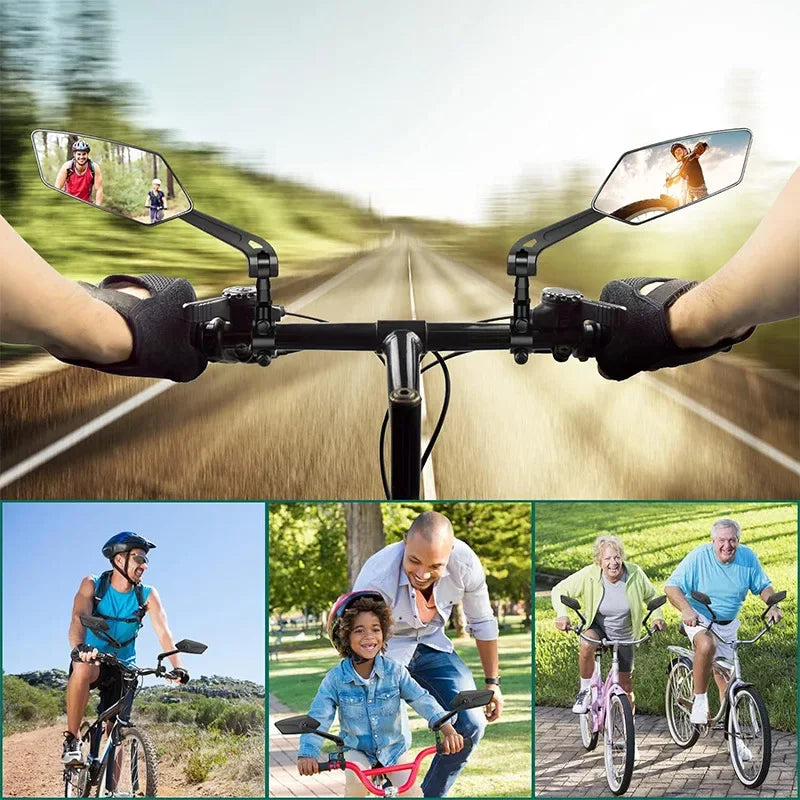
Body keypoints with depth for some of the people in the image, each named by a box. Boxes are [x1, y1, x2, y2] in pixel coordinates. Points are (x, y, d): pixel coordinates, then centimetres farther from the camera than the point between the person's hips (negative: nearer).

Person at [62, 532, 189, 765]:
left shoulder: (147, 595, -7)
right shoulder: (92, 585, -11)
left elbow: (163, 632, -18)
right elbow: (79, 618, -27)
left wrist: (177, 666, -36)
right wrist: (79, 647, -49)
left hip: (122, 667, 3)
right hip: (92, 659, -3)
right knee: (83, 668, -37)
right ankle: (72, 740, -26)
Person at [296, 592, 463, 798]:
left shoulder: (394, 671, -13)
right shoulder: (335, 679, -15)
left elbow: (422, 699, -22)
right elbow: (317, 719, -21)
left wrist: (447, 729, -39)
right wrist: (307, 754, -39)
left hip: (394, 748, 1)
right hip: (357, 750, -1)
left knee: (411, 792, -19)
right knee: (356, 780, -31)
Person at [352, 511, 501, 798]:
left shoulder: (465, 563, -25)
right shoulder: (375, 580, -36)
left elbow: (483, 623, -6)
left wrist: (492, 682, 3)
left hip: (431, 645, 4)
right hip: (385, 650, -3)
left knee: (471, 725, -11)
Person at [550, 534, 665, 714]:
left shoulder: (635, 574, -18)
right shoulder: (589, 575, -23)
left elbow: (651, 595, 1)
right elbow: (559, 590, -17)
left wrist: (657, 616, -16)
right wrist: (562, 615, -35)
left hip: (624, 635, 2)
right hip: (597, 627, -2)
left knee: (625, 686, 7)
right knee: (586, 647, -37)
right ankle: (585, 691, -14)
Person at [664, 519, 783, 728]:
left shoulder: (748, 557, -10)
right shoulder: (699, 556, -21)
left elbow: (764, 586, 4)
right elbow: (671, 586, -22)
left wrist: (772, 606, -16)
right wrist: (686, 609, -39)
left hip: (728, 624, 5)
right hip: (699, 618, -4)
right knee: (707, 645, -37)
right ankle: (699, 699, -21)